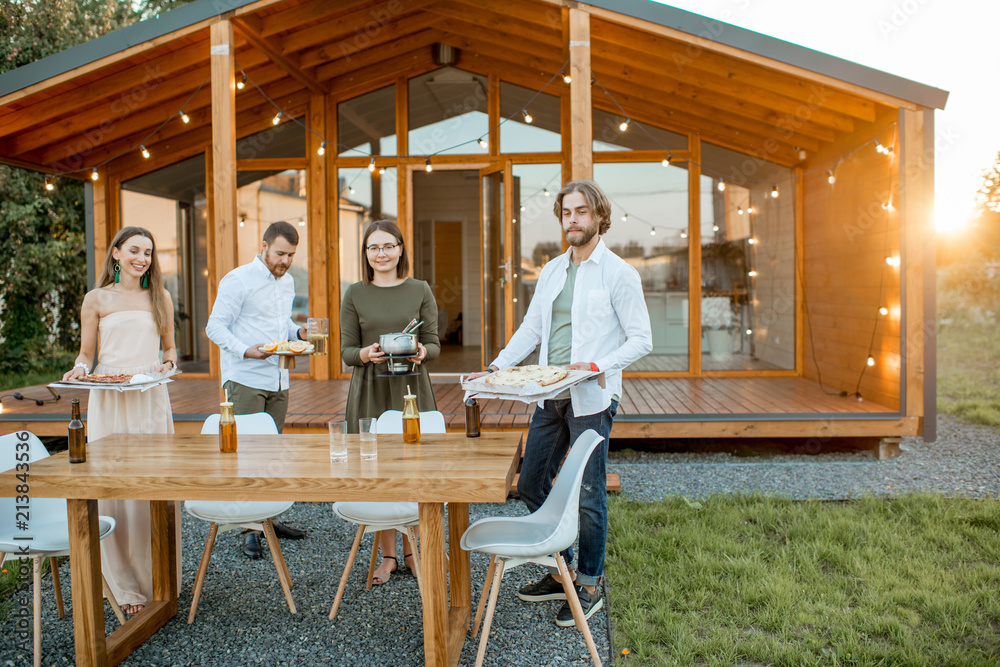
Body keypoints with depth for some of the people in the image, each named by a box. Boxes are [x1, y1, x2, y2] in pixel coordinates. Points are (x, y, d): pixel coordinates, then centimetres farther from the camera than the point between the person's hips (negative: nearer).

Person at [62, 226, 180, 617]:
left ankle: (157, 579, 14)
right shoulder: (97, 299, 6)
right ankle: (125, 586, 10)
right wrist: (80, 370, -12)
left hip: (151, 399, 2)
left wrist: (167, 364, -3)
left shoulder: (160, 298, 12)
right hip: (109, 402, -1)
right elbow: (86, 354, 9)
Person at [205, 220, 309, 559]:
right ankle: (249, 529, -2)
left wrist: (298, 332, 5)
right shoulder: (237, 280, -7)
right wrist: (245, 350, -25)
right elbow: (215, 327, -10)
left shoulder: (287, 282, 16)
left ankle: (268, 517, 20)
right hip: (245, 380, -7)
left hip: (278, 380, 7)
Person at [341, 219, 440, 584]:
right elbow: (346, 351, 5)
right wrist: (365, 354, -16)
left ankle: (411, 548, 21)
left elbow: (435, 343, 5)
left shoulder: (420, 291, 5)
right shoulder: (355, 294, 6)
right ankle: (388, 555, 18)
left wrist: (422, 352, -18)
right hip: (370, 390, 0)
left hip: (412, 388, 0)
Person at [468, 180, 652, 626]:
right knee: (531, 485, 11)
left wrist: (596, 366, -21)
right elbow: (530, 330, 14)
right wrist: (496, 368, 1)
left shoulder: (619, 273, -5)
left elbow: (641, 340, -7)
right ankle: (560, 573, 29)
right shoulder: (551, 271, 13)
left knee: (588, 495, 1)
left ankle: (589, 587, 19)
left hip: (591, 399, -7)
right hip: (549, 396, 7)